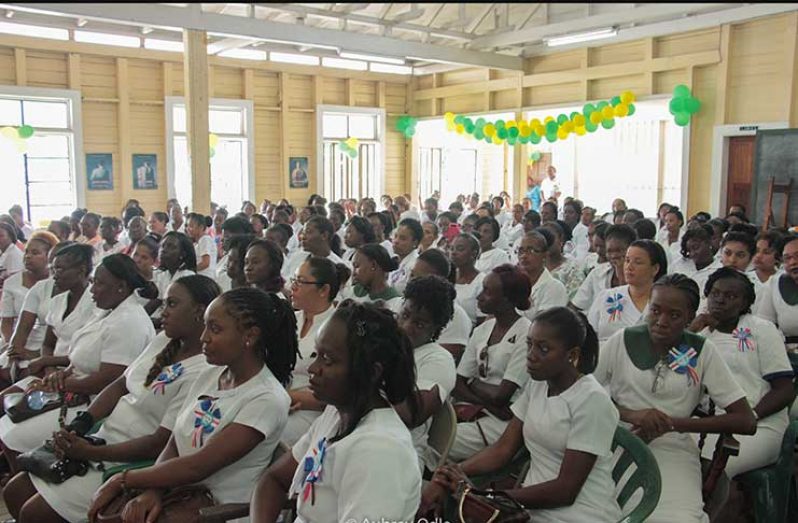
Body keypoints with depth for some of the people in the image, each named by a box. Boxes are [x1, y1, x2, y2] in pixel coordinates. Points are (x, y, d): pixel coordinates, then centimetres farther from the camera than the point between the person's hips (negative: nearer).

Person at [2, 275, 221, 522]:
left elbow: (161, 443, -23)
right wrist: (79, 424, -7)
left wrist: (91, 453, -20)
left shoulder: (202, 372, -24)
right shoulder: (164, 340, 4)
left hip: (126, 463, -8)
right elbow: (119, 386, 8)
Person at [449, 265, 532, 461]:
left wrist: (473, 383, -1)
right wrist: (487, 403, -13)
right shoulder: (482, 330, 8)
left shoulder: (526, 335, -14)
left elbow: (501, 397, -17)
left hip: (503, 421, -6)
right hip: (475, 411, 7)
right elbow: (457, 385, 4)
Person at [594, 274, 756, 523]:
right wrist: (630, 414, -15)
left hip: (672, 449, 0)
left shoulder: (702, 352, 0)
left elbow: (746, 421, -3)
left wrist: (672, 423, -13)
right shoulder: (622, 341, -1)